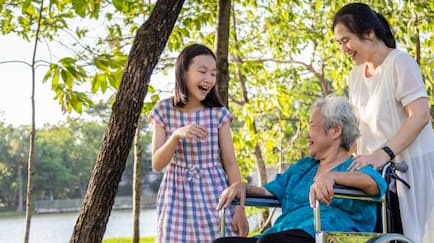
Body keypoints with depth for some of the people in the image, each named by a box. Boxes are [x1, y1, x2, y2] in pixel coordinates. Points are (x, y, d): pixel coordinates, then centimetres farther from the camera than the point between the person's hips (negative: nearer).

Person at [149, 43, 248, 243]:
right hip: (177, 196, 0)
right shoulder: (163, 111, -3)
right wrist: (177, 135, -23)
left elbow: (230, 163, -1)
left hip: (213, 194, 0)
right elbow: (157, 164, -6)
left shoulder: (219, 114, -3)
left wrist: (239, 208, -6)